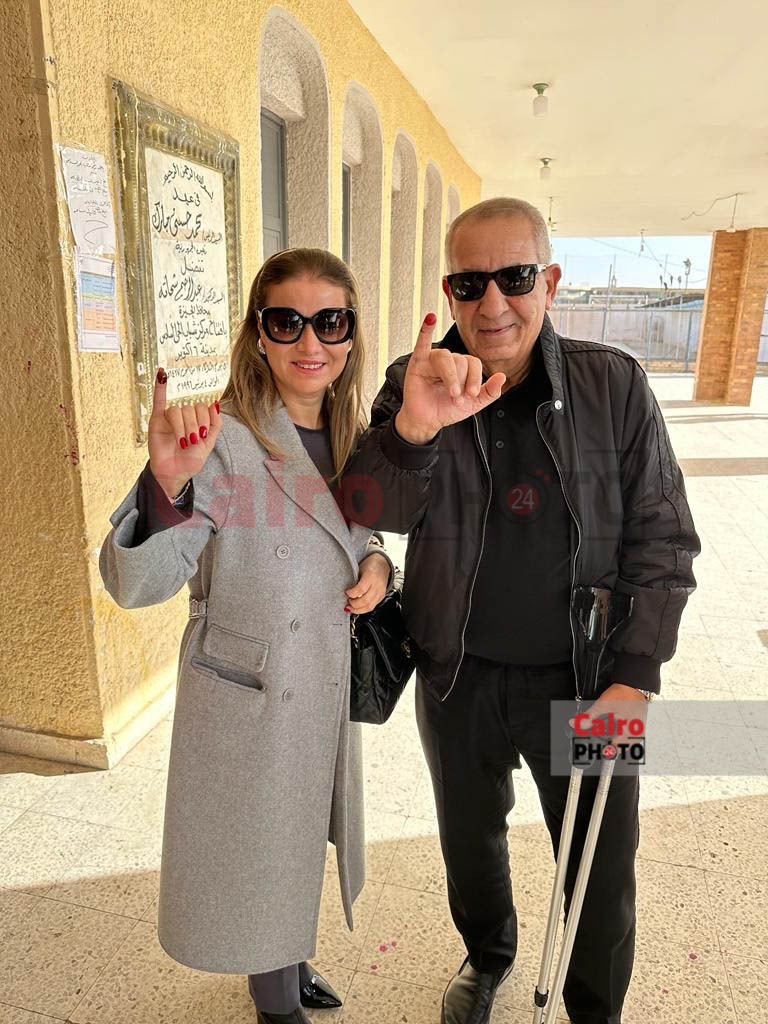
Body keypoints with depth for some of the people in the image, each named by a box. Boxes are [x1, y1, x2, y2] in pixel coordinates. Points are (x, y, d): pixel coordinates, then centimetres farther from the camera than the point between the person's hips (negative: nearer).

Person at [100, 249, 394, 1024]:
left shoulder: (352, 438, -2)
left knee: (303, 838, 27)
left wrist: (376, 563, -9)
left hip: (328, 684, 6)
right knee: (259, 849, 17)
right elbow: (135, 583, -26)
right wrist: (166, 482, -43)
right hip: (247, 693, -6)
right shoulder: (220, 441, -23)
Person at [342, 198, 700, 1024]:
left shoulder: (614, 385, -9)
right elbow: (377, 513, -18)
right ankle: (487, 955, 57)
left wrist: (634, 676, -11)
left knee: (601, 867, 16)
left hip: (582, 678, -1)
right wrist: (412, 429, -39)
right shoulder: (415, 386, -8)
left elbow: (661, 538, -6)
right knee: (469, 838, 24)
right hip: (460, 677, 2)